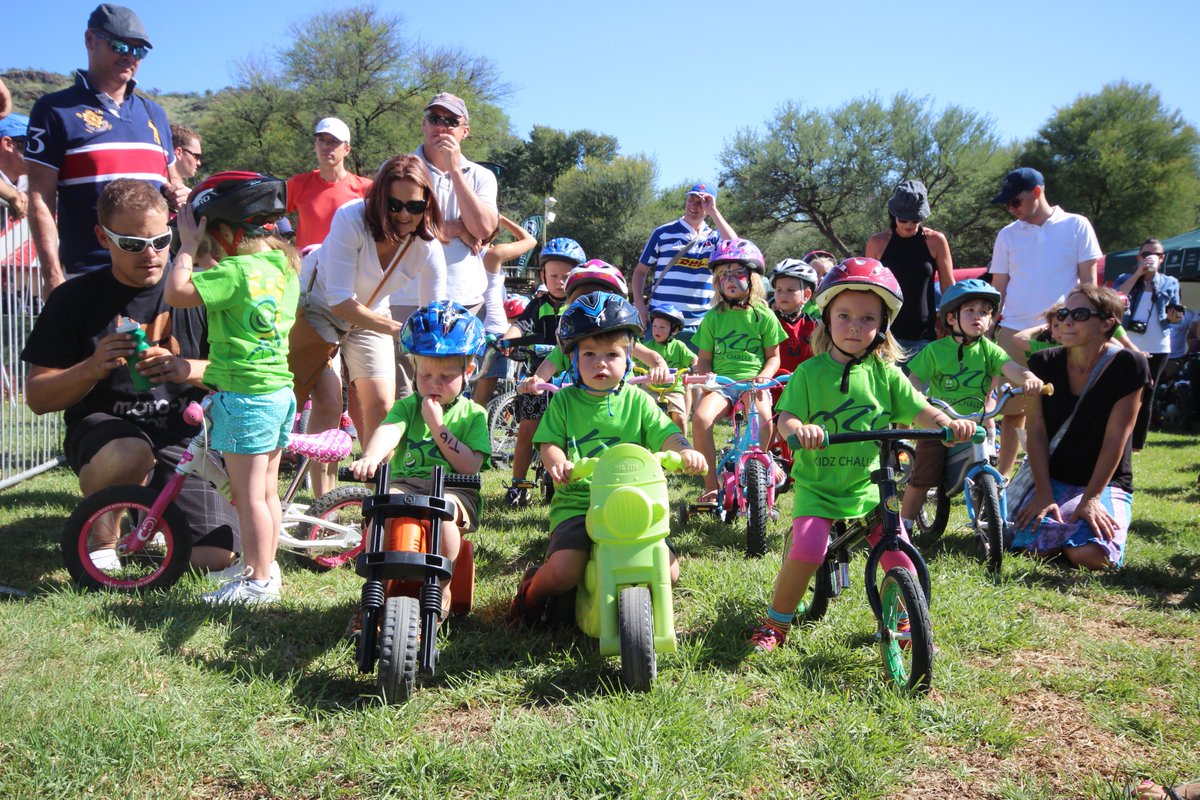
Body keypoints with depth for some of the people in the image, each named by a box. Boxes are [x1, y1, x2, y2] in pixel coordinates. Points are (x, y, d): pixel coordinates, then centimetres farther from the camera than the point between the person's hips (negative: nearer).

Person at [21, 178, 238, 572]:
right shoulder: (74, 300, -2)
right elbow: (37, 398, -3)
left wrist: (189, 369, -26)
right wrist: (93, 368, -23)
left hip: (184, 439, 2)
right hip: (103, 429, -1)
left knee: (216, 557, -15)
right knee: (129, 454, -40)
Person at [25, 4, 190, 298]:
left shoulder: (153, 113, 17)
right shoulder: (56, 110, 1)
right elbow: (40, 201, -4)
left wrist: (178, 194, 1)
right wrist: (53, 275, -12)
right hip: (90, 276, -5)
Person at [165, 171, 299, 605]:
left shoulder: (237, 271, -19)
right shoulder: (284, 265, 7)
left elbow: (176, 291, -22)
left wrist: (188, 245, -10)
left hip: (244, 395, -9)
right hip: (280, 389, 9)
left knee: (250, 496, 1)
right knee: (267, 489, 19)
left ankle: (257, 582, 9)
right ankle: (265, 566, 31)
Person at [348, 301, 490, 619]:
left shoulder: (473, 414, 7)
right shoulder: (407, 406, 10)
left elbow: (470, 467, -6)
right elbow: (388, 431, -14)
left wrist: (437, 425, -12)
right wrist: (369, 458, -37)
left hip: (453, 490, -1)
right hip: (405, 484, 2)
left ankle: (441, 587, -13)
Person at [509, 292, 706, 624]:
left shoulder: (636, 400, 8)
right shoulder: (565, 401, 5)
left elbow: (664, 433, 0)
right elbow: (550, 443, 1)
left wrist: (685, 450, -22)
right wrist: (557, 462, -23)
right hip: (576, 503, -2)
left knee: (668, 570, -11)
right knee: (564, 571, -24)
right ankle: (531, 593, 15)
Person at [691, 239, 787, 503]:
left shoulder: (763, 316, 6)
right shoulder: (713, 317, 10)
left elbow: (773, 356, 9)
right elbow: (703, 359, 12)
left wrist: (763, 376, -11)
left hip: (752, 381, -1)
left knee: (764, 419, -32)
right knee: (700, 418, -29)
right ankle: (711, 486, -16)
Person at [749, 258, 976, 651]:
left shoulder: (885, 373, 2)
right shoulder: (810, 372, -4)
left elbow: (920, 411, -2)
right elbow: (786, 417, -13)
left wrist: (950, 423, -22)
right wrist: (799, 429, -37)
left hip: (869, 485, 2)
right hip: (818, 485, -2)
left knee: (899, 557, -7)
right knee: (807, 550, -21)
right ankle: (775, 622, 3)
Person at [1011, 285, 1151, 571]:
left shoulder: (1128, 365, -11)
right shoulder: (1044, 364, -3)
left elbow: (1115, 437, -13)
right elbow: (1036, 431, -6)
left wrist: (1091, 498, -16)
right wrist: (1043, 493, -13)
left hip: (1105, 483, -2)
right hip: (1050, 479, 2)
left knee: (1090, 554, -27)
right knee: (1033, 547, -22)